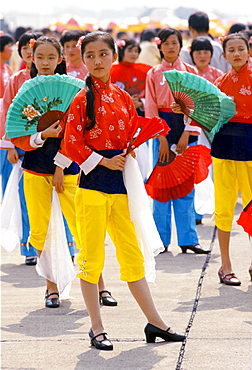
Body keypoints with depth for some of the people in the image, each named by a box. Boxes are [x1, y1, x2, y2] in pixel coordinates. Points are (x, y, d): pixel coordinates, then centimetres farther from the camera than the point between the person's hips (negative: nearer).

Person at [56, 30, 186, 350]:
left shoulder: (122, 98, 11)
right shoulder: (83, 99, -4)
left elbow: (133, 136, 19)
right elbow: (71, 144, -10)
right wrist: (104, 162, -13)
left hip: (120, 184, 5)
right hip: (92, 184, -5)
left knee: (133, 256, 10)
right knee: (91, 258, -1)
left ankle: (154, 323, 15)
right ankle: (96, 329, 7)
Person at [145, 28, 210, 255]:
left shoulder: (191, 72, 7)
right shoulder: (153, 74, 5)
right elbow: (151, 107, 0)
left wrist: (186, 134, -10)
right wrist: (161, 138, -10)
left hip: (186, 130, 1)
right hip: (162, 128, -1)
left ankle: (188, 239, 3)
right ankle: (161, 240, 5)